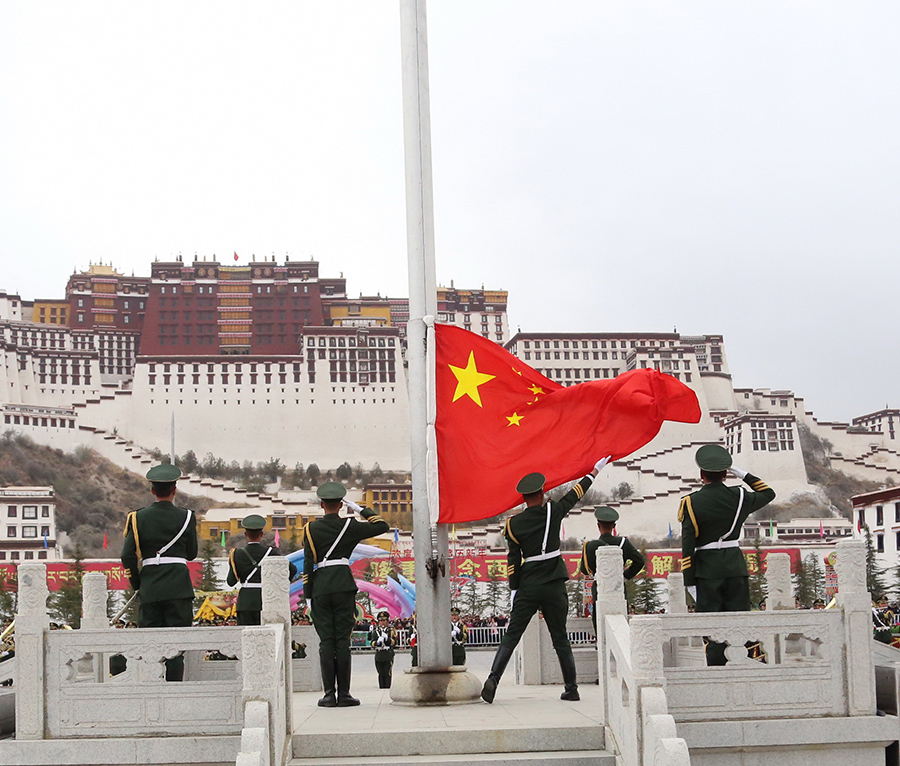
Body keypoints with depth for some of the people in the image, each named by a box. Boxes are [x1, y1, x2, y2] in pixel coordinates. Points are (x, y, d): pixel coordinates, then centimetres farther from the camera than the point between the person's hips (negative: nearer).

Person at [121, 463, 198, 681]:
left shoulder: (139, 517, 1)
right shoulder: (186, 516, -1)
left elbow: (128, 556, -3)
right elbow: (192, 554, 8)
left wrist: (137, 584, 9)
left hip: (150, 587, 2)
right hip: (179, 587, -1)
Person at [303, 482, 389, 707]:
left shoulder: (311, 528, 4)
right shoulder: (349, 526, 1)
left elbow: (308, 563, 2)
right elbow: (382, 526, 10)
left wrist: (308, 595, 5)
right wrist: (362, 509, 15)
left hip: (320, 587, 1)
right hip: (343, 585, -1)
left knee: (326, 640, 2)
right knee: (342, 639, 0)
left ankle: (329, 695, 0)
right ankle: (344, 694, -1)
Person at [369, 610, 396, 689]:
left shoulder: (391, 630, 5)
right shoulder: (376, 630, 10)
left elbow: (394, 642, -3)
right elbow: (372, 642, 4)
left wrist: (387, 638, -19)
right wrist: (377, 642, -16)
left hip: (389, 655, -2)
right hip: (378, 655, 2)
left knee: (387, 673, -5)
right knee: (381, 674, 5)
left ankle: (387, 688, -2)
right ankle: (381, 688, 10)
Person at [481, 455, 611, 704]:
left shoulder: (514, 524, -1)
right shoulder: (553, 512, -3)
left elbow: (513, 559, 0)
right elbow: (574, 494, 12)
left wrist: (514, 590, 5)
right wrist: (595, 471, 25)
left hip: (528, 588, 0)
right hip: (554, 586, 0)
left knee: (511, 636, 1)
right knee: (560, 638, 9)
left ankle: (493, 679, -13)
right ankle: (571, 689, 13)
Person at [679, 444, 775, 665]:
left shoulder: (691, 502, -6)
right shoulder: (739, 497, 1)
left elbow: (688, 545, -9)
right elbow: (768, 493, 22)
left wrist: (689, 580, -5)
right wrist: (743, 475, 19)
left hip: (707, 569, -2)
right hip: (736, 567, 2)